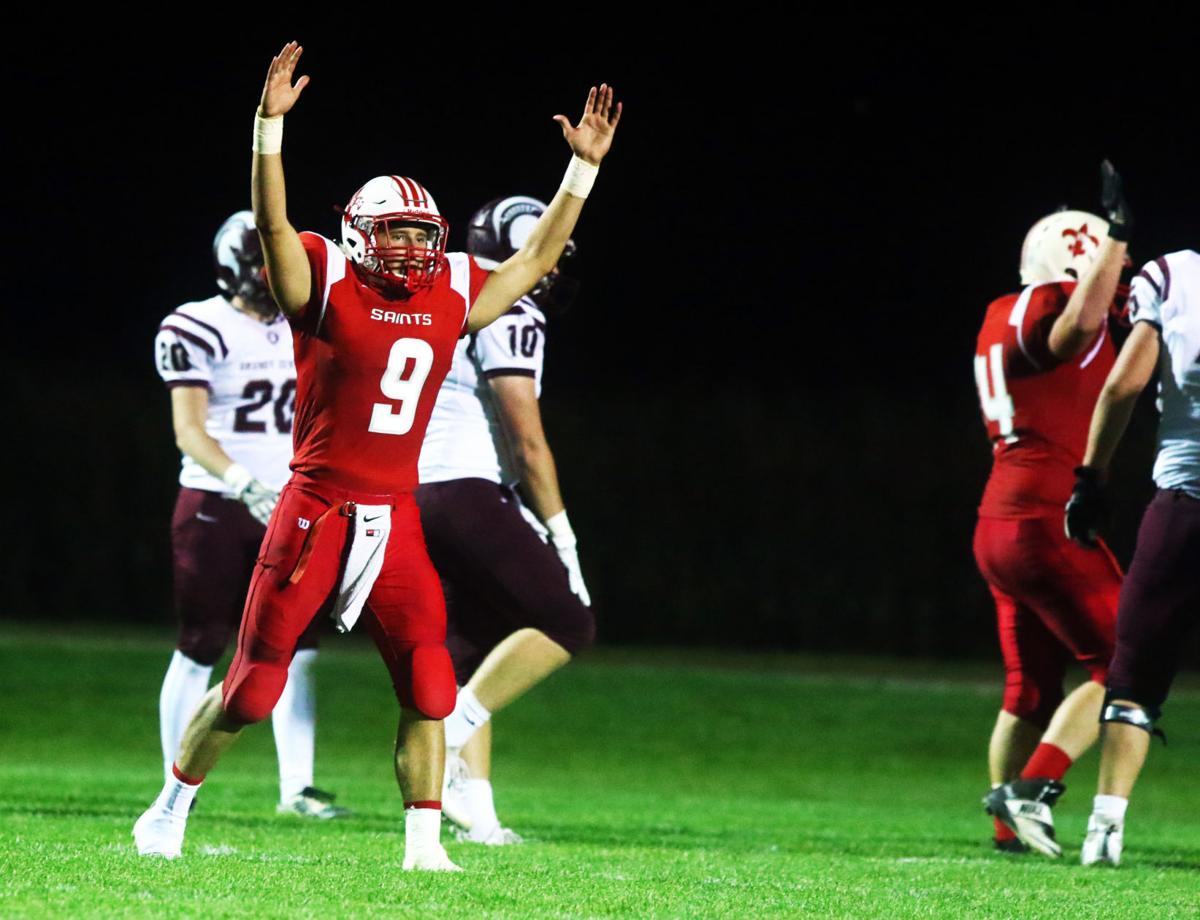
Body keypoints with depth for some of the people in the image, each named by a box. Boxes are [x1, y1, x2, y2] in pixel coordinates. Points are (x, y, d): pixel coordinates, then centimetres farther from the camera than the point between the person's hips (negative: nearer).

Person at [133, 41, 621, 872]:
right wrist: (271, 123, -30)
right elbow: (272, 222, -19)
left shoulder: (449, 299, 10)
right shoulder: (329, 287, -5)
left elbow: (537, 259, 20)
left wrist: (584, 166, 16)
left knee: (428, 684, -4)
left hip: (395, 517, 4)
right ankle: (172, 808, 18)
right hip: (318, 510, -4)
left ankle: (425, 842, 4)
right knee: (254, 685, 1)